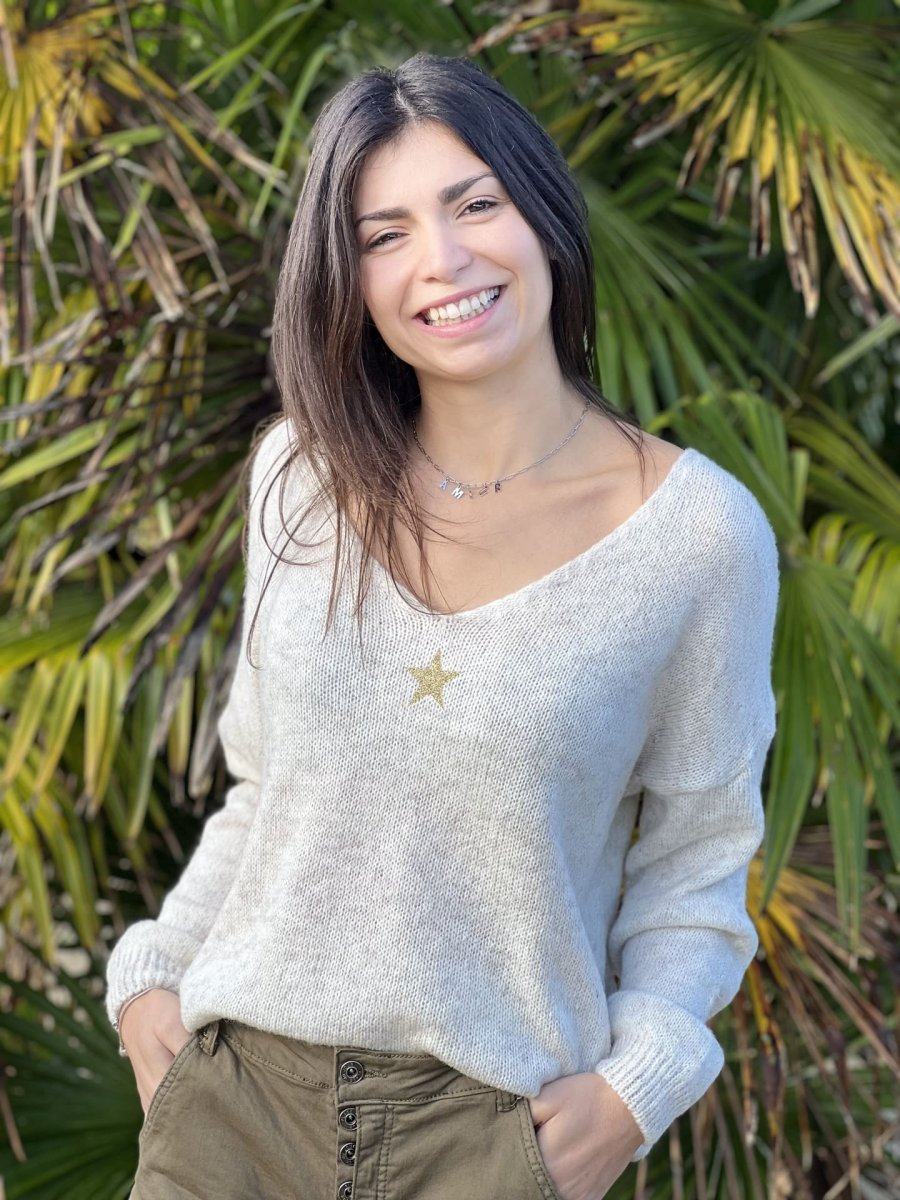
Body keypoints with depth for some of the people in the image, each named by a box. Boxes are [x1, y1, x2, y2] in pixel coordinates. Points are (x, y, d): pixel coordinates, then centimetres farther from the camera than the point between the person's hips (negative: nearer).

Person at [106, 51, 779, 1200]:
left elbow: (696, 851, 0)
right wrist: (152, 970, 4)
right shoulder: (303, 473, 2)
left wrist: (637, 1084, -10)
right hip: (235, 1097, 3)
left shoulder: (701, 529, -8)